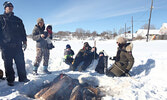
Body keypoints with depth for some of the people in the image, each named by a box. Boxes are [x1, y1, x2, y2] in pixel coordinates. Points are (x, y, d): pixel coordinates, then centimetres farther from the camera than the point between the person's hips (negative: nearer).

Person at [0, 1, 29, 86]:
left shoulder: (18, 20, 19)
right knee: (8, 64, 3)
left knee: (21, 62, 1)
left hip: (17, 45, 2)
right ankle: (10, 80, 13)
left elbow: (23, 31, 18)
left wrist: (24, 41, 9)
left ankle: (22, 78, 11)